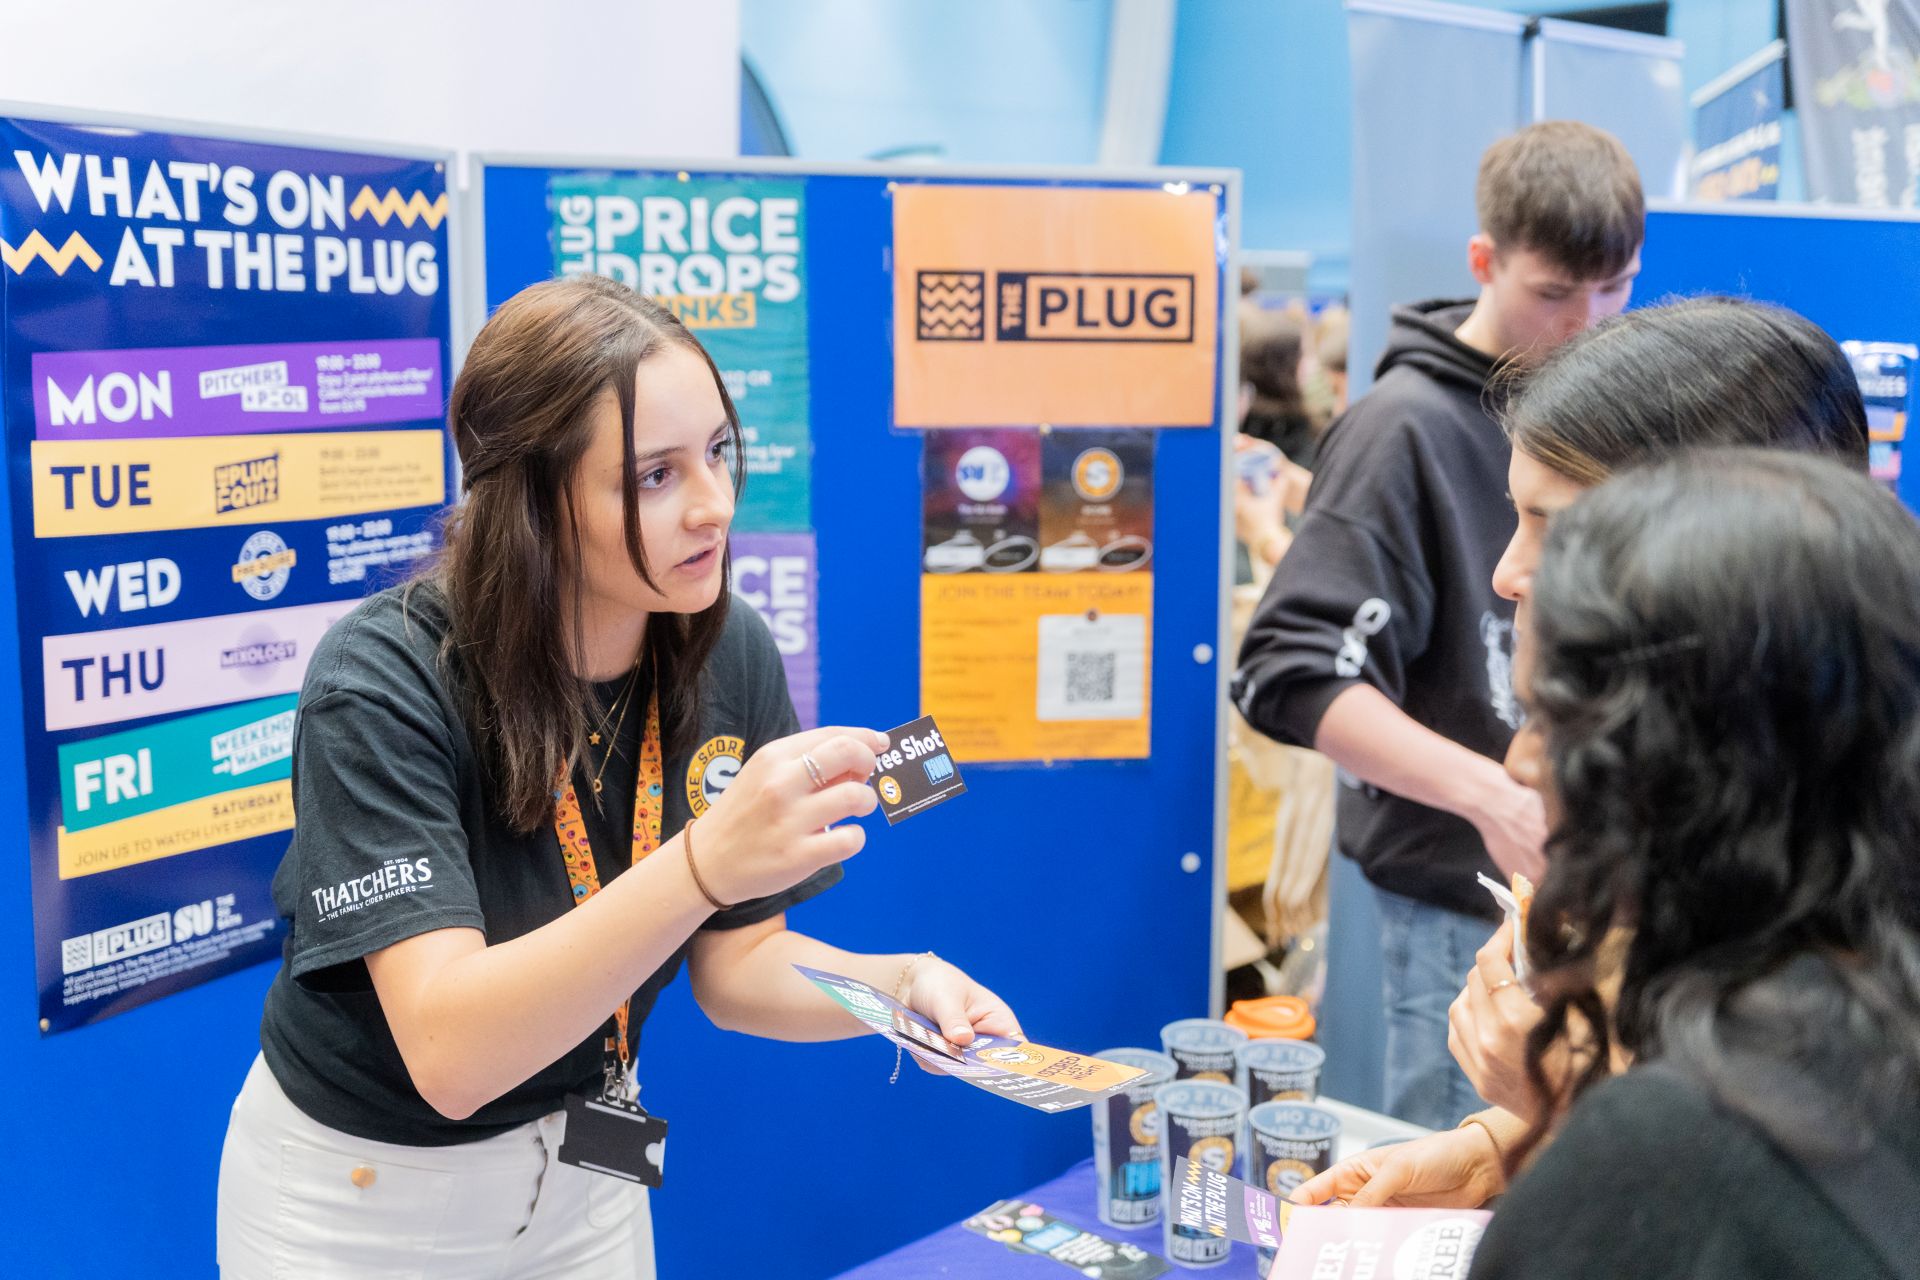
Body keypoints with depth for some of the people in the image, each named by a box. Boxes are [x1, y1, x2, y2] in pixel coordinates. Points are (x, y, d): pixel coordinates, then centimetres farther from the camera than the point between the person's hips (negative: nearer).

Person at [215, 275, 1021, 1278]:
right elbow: (449, 1053, -35)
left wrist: (899, 984, -23)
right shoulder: (381, 685, -27)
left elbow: (733, 963, -4)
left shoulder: (731, 655, -12)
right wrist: (702, 864, -46)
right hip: (359, 1195, -4)